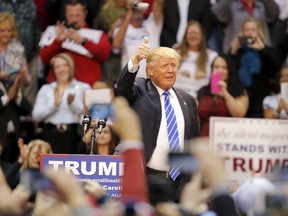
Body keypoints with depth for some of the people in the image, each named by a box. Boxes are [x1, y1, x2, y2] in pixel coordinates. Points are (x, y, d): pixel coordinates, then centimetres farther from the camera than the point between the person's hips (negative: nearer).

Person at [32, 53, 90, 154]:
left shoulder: (83, 88, 12)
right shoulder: (46, 89, 18)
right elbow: (36, 116, 5)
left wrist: (73, 103, -14)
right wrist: (54, 104, -5)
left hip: (73, 134, -1)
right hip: (51, 134, 1)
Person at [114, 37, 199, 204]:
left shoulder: (187, 100, 15)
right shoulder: (140, 91, 2)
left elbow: (194, 144, 18)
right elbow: (122, 89, -21)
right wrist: (136, 61, -38)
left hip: (180, 183, 4)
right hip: (145, 181, -4)